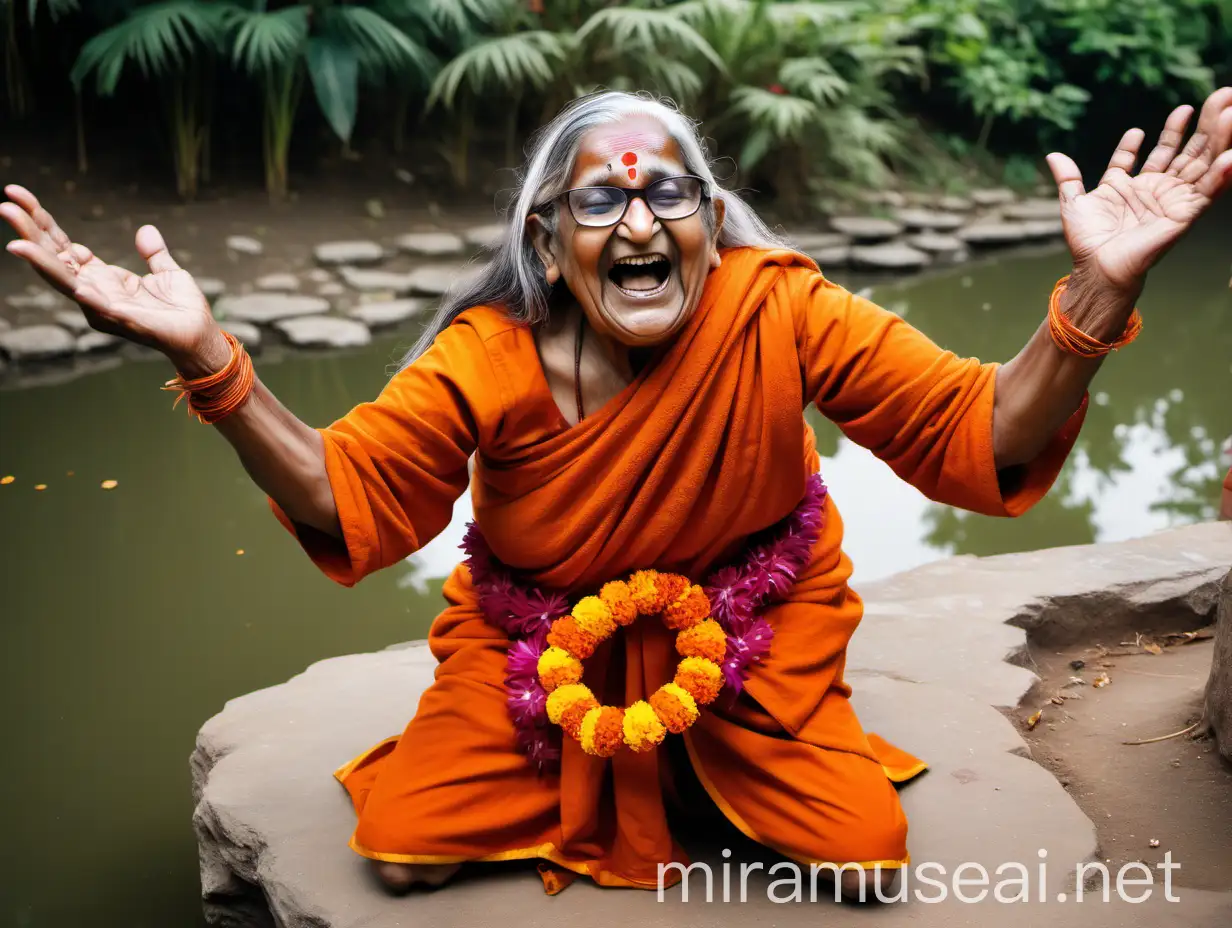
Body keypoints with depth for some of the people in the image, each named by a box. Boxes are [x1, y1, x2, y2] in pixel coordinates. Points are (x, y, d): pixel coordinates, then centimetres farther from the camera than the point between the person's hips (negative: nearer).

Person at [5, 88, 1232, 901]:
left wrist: (1097, 294, -41)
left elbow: (980, 443, -24)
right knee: (407, 850, -6)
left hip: (747, 630, 0)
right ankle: (566, 765, 25)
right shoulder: (487, 360, -21)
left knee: (861, 854, -9)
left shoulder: (780, 313, -23)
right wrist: (205, 359, -34)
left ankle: (709, 764, 23)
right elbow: (344, 500, -20)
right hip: (540, 639, 1)